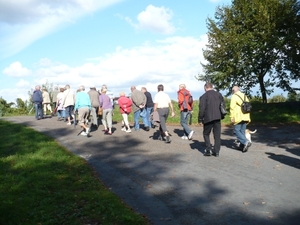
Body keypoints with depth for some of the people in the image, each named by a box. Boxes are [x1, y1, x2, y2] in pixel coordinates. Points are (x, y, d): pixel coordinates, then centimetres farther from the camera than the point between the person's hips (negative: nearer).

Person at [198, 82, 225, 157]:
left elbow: (202, 109, -8)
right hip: (218, 117, 4)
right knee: (217, 135, 9)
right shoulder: (219, 94, 10)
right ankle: (216, 151, 9)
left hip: (208, 118, -4)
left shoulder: (203, 96, -5)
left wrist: (200, 119, 0)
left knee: (206, 134, 11)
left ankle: (209, 149, -1)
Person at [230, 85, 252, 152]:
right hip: (245, 117, 7)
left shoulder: (234, 96, -6)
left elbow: (232, 107, -13)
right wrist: (248, 117, 21)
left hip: (238, 117, -7)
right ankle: (242, 146, 13)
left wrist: (232, 117, -10)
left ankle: (246, 142, -18)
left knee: (237, 131, -1)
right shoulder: (244, 96, 16)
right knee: (242, 131, 12)